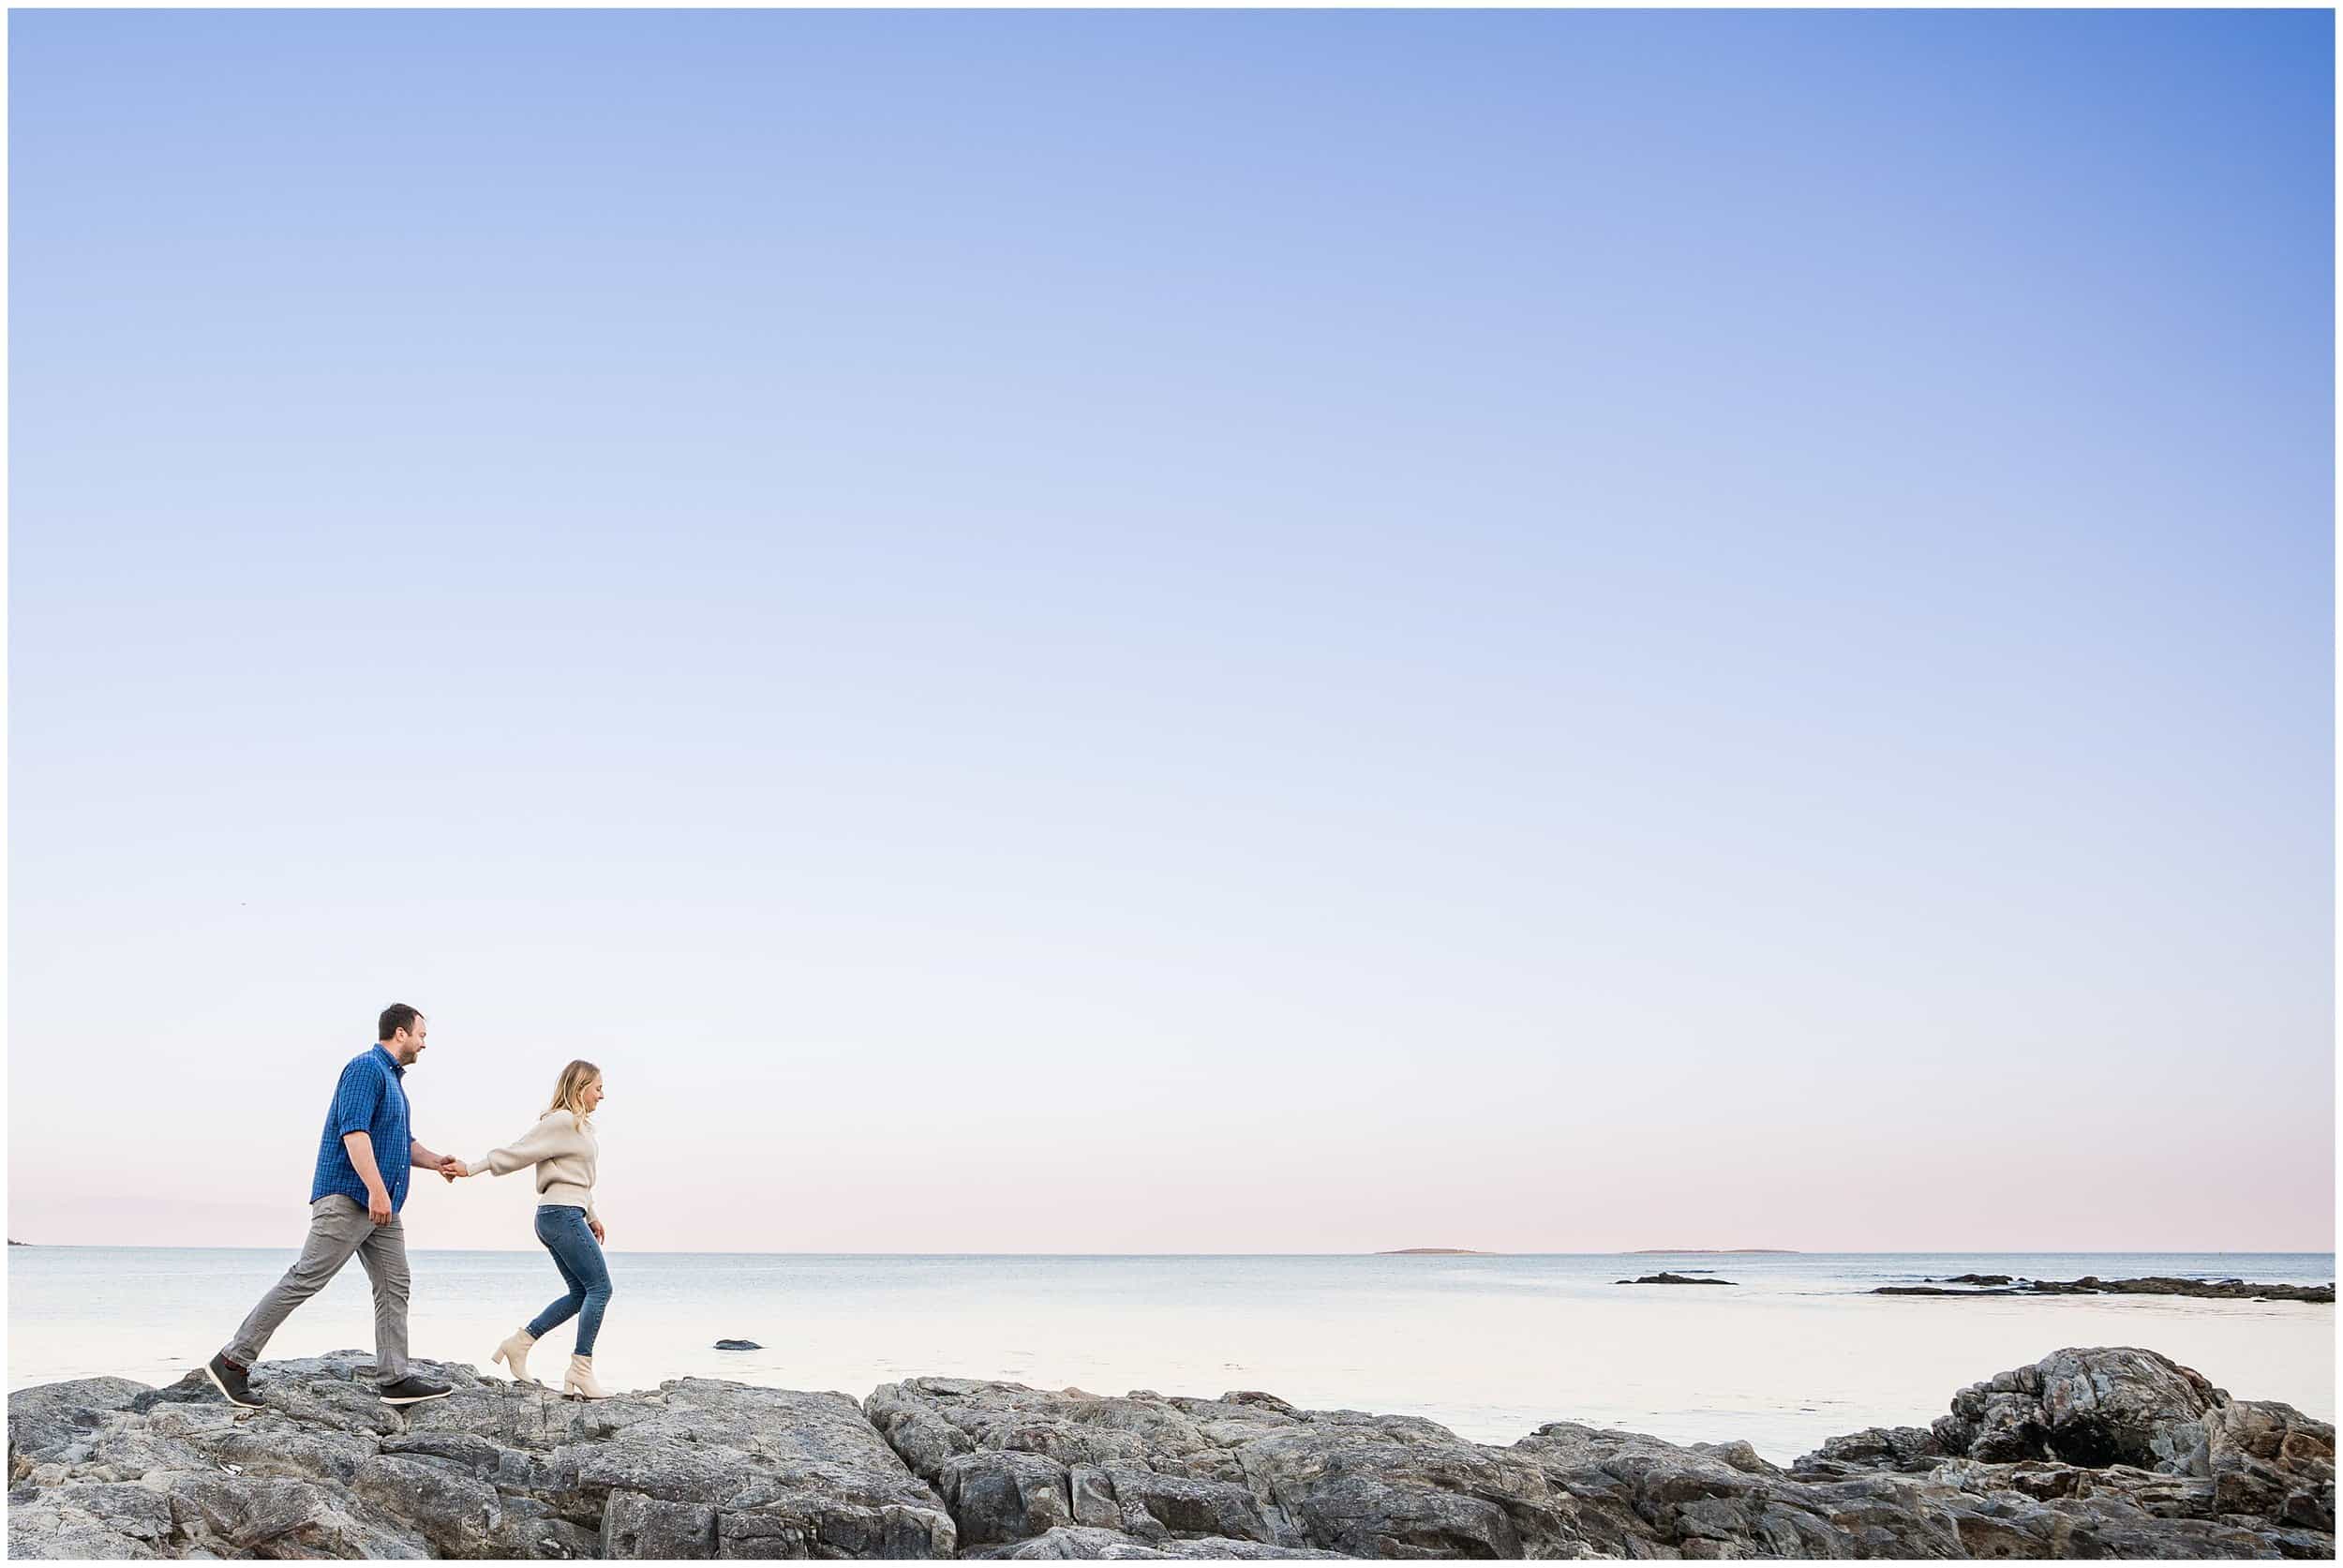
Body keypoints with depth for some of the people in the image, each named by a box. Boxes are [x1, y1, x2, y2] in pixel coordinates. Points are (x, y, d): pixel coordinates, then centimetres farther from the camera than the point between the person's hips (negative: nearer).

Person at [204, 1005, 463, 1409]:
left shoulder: (393, 1079, 22)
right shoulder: (366, 1068, -9)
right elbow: (353, 1131, -21)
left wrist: (435, 1162, 13)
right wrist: (376, 1189, -27)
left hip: (382, 1208, 10)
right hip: (347, 1197, -10)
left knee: (394, 1288, 5)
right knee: (305, 1279, -11)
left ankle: (394, 1379, 5)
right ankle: (233, 1360, -6)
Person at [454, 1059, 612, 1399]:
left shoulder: (578, 1126, 19)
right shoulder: (561, 1122, -11)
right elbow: (517, 1153, -13)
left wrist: (592, 1216, 24)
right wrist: (470, 1168, -18)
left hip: (560, 1217, 10)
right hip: (563, 1215, -10)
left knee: (581, 1292, 10)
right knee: (600, 1287, -10)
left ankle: (519, 1342, 11)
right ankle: (581, 1369, -11)